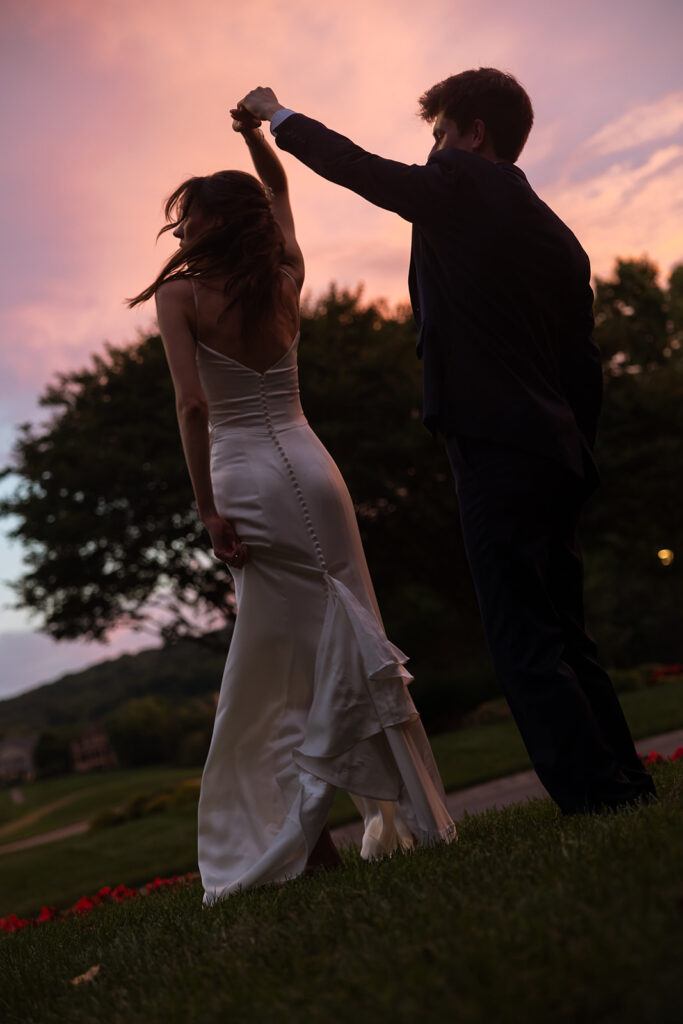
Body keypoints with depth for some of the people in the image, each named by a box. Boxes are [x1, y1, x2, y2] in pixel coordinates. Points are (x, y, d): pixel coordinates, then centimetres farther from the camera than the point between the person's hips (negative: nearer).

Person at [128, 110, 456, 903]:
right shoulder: (286, 281, 10)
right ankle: (407, 815, 10)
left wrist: (206, 507, -12)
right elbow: (278, 194, 31)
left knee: (278, 663, 0)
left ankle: (309, 839, 0)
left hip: (245, 479, -4)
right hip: (311, 470, 4)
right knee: (351, 640, 7)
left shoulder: (179, 295, -3)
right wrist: (258, 136, 23)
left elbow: (192, 404, -14)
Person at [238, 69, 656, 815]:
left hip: (496, 447, -8)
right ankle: (628, 793, 16)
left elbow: (356, 167, 7)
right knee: (563, 642, 14)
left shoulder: (462, 186, -1)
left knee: (525, 646, -8)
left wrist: (277, 116, 23)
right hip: (556, 457, 9)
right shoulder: (558, 236, 20)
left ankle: (597, 802, -10)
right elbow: (584, 368, 18)